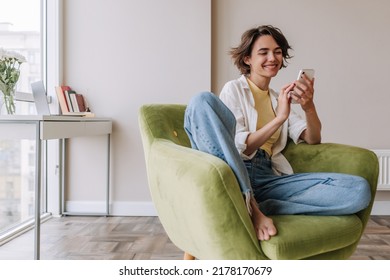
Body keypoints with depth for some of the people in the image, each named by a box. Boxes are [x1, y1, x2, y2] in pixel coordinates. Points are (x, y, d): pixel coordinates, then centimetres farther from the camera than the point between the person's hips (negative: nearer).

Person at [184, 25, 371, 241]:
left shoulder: (279, 98, 24)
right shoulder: (234, 89, 8)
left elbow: (313, 140, 14)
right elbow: (240, 148, -5)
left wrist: (309, 106, -5)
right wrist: (279, 118, -15)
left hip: (268, 179, 4)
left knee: (359, 190, -15)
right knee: (203, 101, -29)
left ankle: (258, 207, -26)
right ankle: (249, 207, -33)